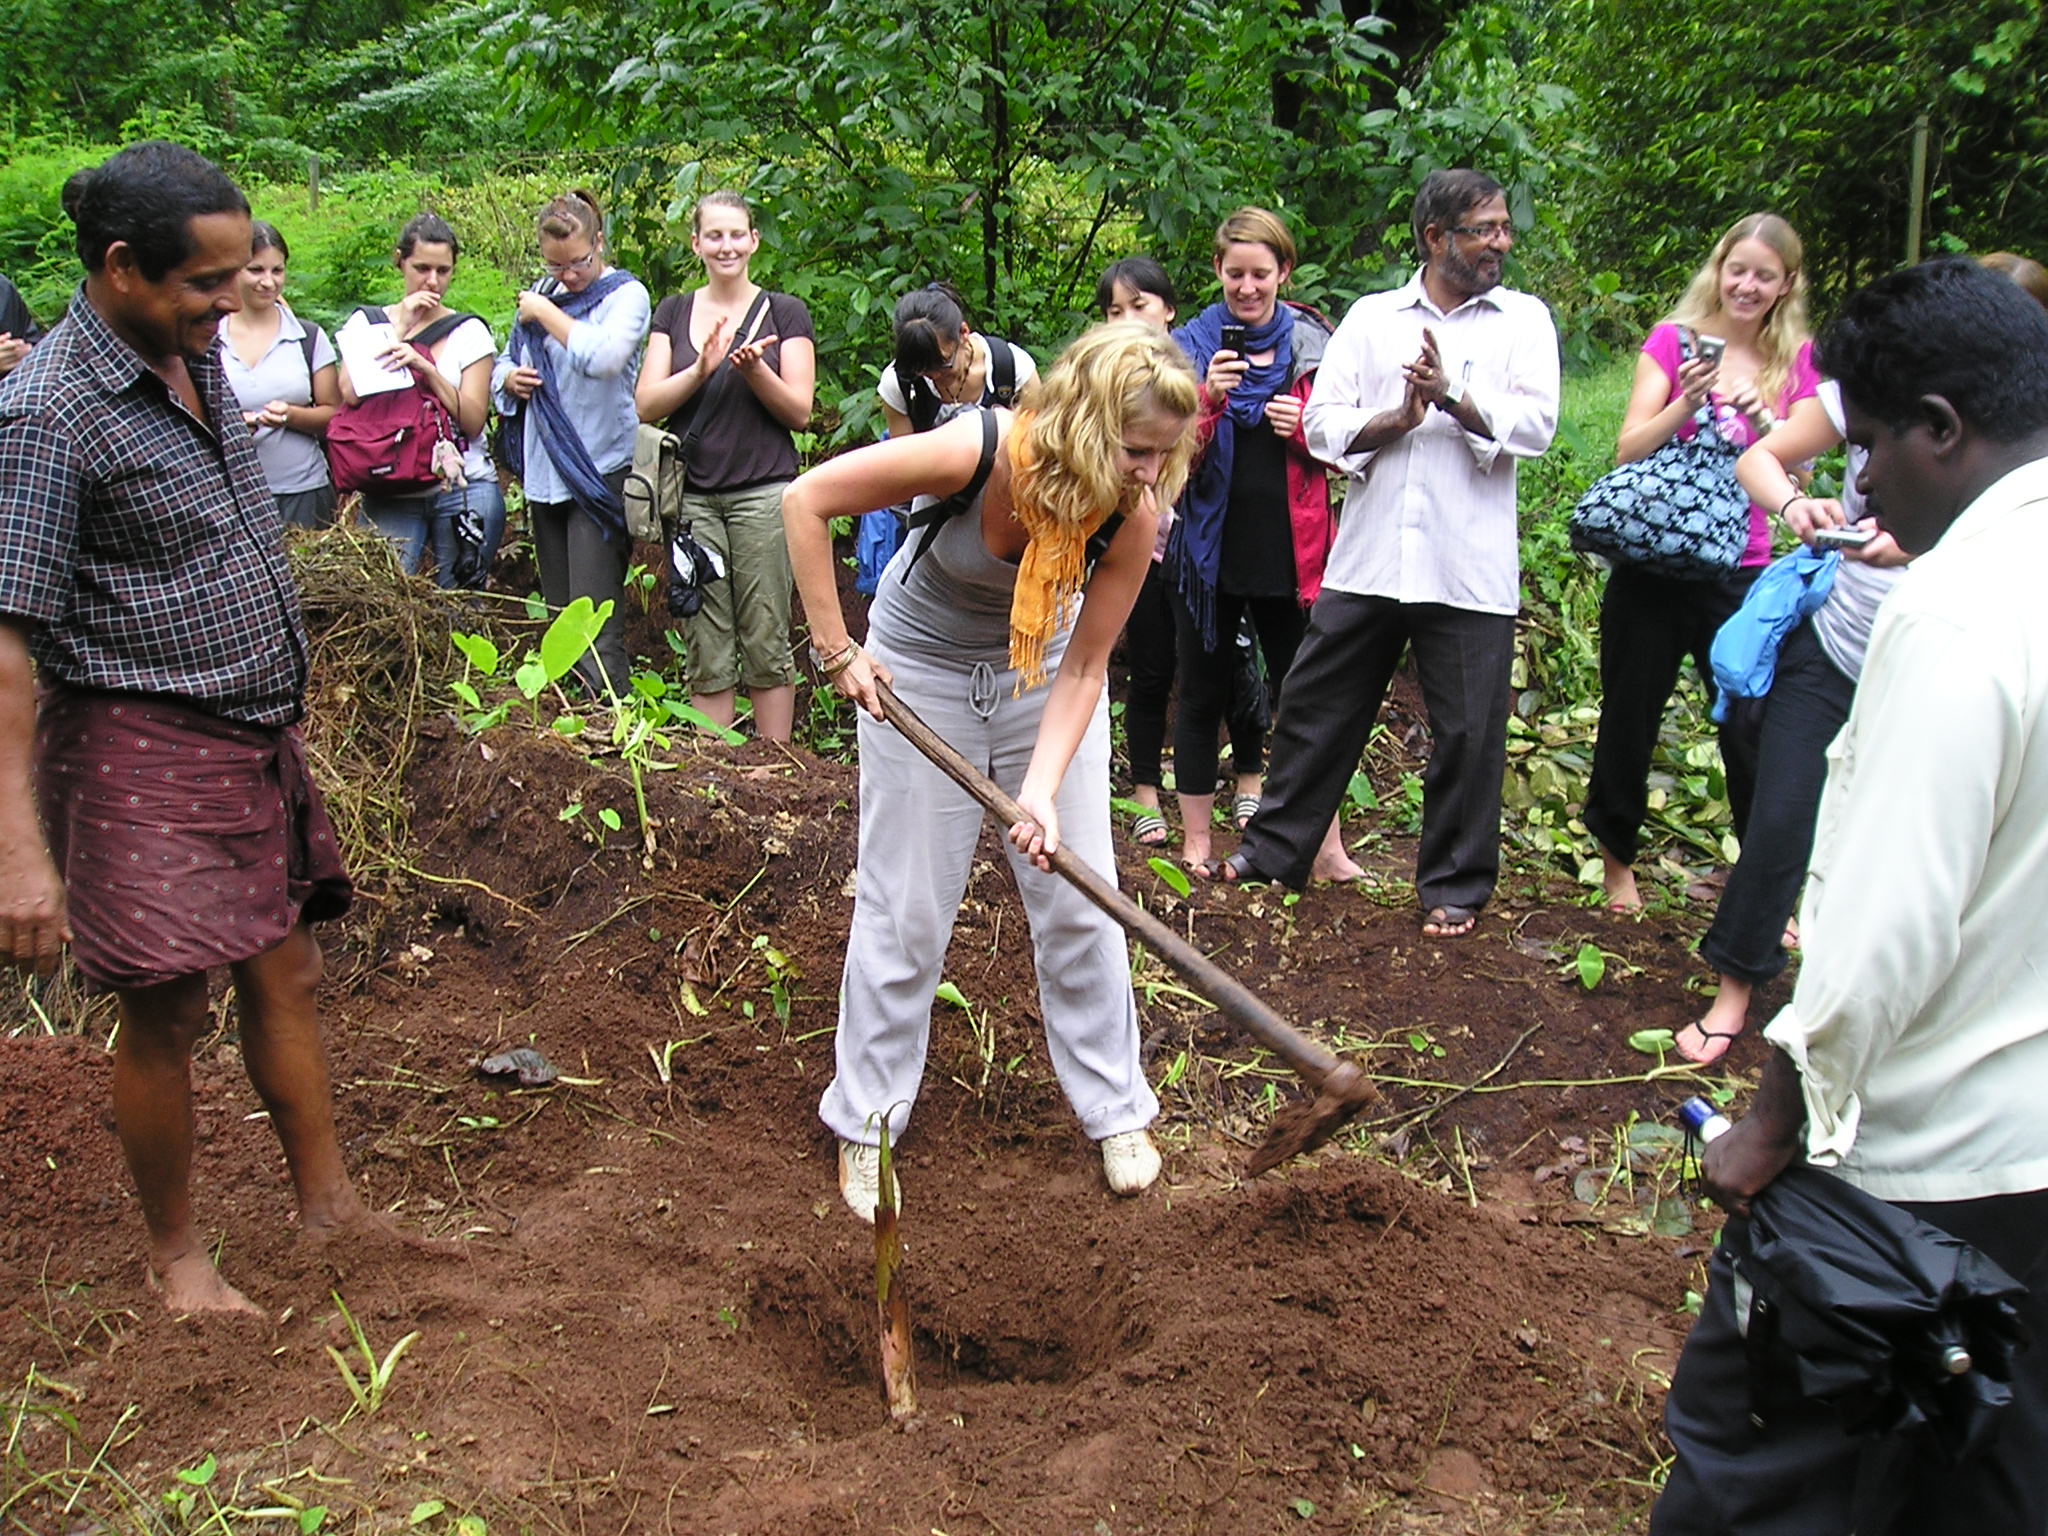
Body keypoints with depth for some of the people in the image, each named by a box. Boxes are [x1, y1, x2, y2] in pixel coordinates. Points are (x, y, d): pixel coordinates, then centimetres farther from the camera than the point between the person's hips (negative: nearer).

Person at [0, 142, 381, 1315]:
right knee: (167, 1012, 3)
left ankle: (331, 1205, 26)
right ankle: (176, 1254, 21)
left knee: (286, 974, 13)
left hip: (258, 735, 8)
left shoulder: (197, 353, 6)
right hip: (145, 748, -8)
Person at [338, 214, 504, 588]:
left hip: (463, 491, 0)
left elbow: (473, 420, -4)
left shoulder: (469, 332, 6)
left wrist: (425, 367, -17)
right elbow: (351, 394, -10)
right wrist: (401, 327, -6)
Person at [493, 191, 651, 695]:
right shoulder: (542, 292, 13)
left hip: (602, 473, -7)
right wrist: (509, 378, 0)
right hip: (544, 472, 7)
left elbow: (603, 357, -25)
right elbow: (503, 363, 23)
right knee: (559, 616, 12)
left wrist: (545, 313, -13)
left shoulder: (626, 294, -4)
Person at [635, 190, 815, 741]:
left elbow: (799, 411, 2)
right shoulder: (673, 313, 13)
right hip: (691, 497, 2)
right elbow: (646, 404, 4)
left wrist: (754, 369, -15)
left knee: (765, 645, -2)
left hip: (763, 494, -2)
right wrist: (702, 370, -12)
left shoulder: (784, 313, 6)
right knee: (707, 651, 3)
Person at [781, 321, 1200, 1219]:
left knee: (1078, 895, 3)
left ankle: (1114, 1109, 20)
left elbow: (1083, 666, -18)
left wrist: (1042, 791, -29)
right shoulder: (974, 452, -35)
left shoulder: (1133, 516, -25)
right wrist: (835, 650, -21)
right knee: (904, 907, 2)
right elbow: (806, 501, -25)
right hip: (922, 673, -2)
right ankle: (866, 1119, 18)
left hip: (1042, 667, 3)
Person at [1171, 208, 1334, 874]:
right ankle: (1195, 842, 19)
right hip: (1211, 550, 0)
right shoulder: (1191, 344, 1)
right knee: (1202, 696, 8)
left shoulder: (1315, 344, 4)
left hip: (1292, 551, 0)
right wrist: (1209, 398, -20)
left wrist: (1305, 429, -11)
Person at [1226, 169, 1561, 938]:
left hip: (1469, 569, -1)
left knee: (1468, 731, 3)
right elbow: (1323, 422, 3)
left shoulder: (1524, 320, 8)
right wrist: (1395, 420, -13)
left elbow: (1536, 422, -6)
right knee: (1316, 708, 9)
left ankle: (1454, 885, 18)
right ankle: (1276, 849, 25)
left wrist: (1452, 397, -17)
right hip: (1365, 559, 2)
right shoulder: (1371, 318, 11)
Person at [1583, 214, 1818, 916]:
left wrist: (1762, 419, -14)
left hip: (1742, 575, 1)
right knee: (1629, 720, 10)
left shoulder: (1796, 361, 7)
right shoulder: (1675, 340, 1)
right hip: (1653, 564, -1)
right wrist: (1688, 402, -20)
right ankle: (1617, 861, 30)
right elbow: (1628, 451, -5)